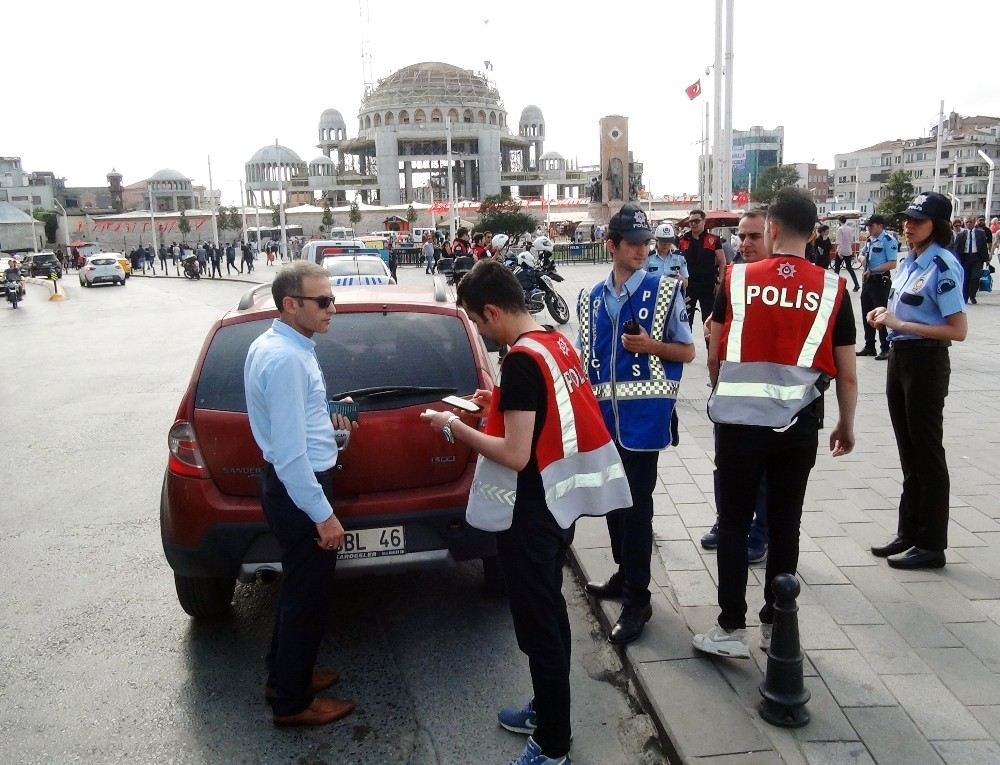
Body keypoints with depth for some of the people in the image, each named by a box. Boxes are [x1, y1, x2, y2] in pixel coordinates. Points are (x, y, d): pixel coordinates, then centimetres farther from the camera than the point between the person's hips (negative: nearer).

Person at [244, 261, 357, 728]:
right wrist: (324, 515, -24)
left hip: (292, 483, 10)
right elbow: (290, 451, -28)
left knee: (299, 586, 24)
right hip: (299, 489, -10)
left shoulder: (274, 344, 7)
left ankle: (285, 675, 42)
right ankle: (293, 702, 25)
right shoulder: (285, 359, -25)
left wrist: (325, 421, 14)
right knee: (308, 595, 6)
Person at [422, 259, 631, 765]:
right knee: (547, 613, 22)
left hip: (531, 513, -10)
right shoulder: (556, 343, 5)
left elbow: (514, 455, -25)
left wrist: (454, 427, -14)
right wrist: (500, 403, 10)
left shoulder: (521, 359, -23)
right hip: (560, 500, 10)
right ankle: (547, 710, 40)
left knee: (538, 623, 5)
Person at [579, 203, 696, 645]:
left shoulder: (664, 291, -3)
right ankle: (625, 574, 34)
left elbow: (688, 352, 0)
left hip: (643, 415, -5)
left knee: (637, 505, -2)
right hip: (604, 415, 5)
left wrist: (651, 345, -18)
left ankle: (637, 599, 9)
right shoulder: (591, 299, 9)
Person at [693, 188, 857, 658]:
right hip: (797, 425, 2)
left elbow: (714, 356, 2)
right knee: (784, 526, 14)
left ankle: (731, 629, 14)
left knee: (733, 524, 9)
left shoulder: (737, 279, -4)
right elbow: (847, 373, 2)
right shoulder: (832, 289, -2)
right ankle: (775, 624, 26)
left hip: (738, 420, -1)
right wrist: (846, 426, 17)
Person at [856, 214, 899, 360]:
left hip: (881, 281, -8)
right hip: (868, 280, 8)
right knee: (866, 314, 13)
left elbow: (892, 264, -19)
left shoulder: (889, 240, -14)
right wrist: (863, 258, 2)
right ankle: (869, 346, 24)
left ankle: (885, 349, 5)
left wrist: (872, 271, -20)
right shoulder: (870, 239, 10)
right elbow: (863, 254, 25)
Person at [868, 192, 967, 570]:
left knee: (927, 453, 2)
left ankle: (931, 545, 15)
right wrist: (886, 314, 2)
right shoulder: (907, 261, 8)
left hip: (926, 362, -8)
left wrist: (900, 324, -20)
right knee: (909, 453, 16)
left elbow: (958, 330, -19)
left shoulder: (943, 266, -16)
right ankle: (909, 534, 28)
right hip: (899, 356, 8)